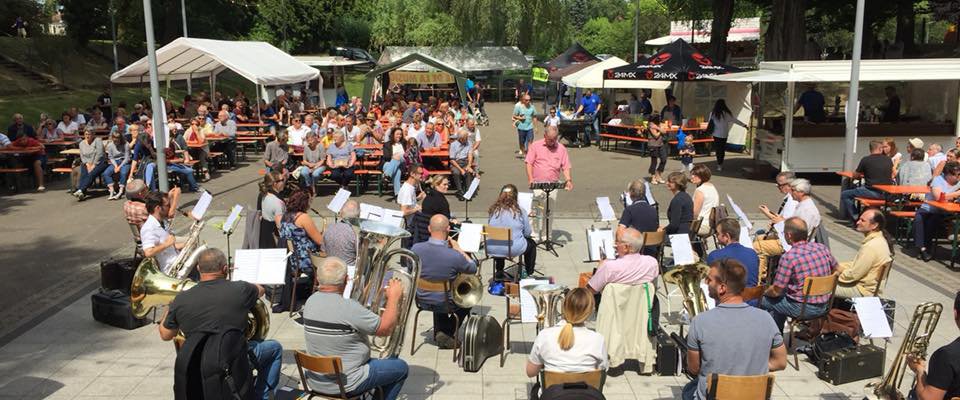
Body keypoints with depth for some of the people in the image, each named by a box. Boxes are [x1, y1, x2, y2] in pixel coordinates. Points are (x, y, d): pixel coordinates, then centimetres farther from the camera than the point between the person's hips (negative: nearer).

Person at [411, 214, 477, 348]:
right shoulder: (454, 256, -31)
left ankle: (440, 332, 38)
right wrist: (458, 249, -2)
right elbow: (473, 269, -10)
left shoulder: (415, 249, -21)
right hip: (446, 304, -4)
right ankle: (447, 333, 20)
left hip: (422, 301, 4)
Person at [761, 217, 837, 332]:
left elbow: (776, 291, -17)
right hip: (824, 307, 7)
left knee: (763, 300, 12)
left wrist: (765, 292, 5)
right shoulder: (822, 248, -3)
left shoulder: (789, 257, -22)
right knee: (780, 300, 30)